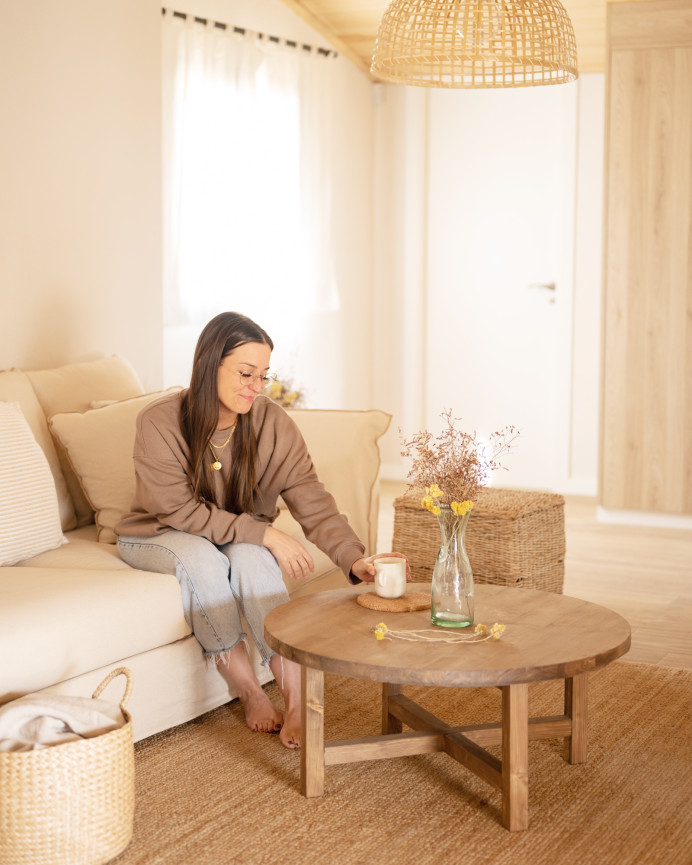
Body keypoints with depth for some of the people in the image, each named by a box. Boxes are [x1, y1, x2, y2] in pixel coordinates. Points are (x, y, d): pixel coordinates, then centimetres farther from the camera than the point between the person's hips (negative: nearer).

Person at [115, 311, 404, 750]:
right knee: (201, 557, -35)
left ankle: (297, 701, -31)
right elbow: (180, 511, -24)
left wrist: (354, 558, -38)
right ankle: (250, 693, -21)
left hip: (238, 537, 2)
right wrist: (266, 534, -30)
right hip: (157, 537, -2)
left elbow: (313, 503, -21)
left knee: (251, 558, -32)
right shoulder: (160, 422, -25)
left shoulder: (273, 424, -16)